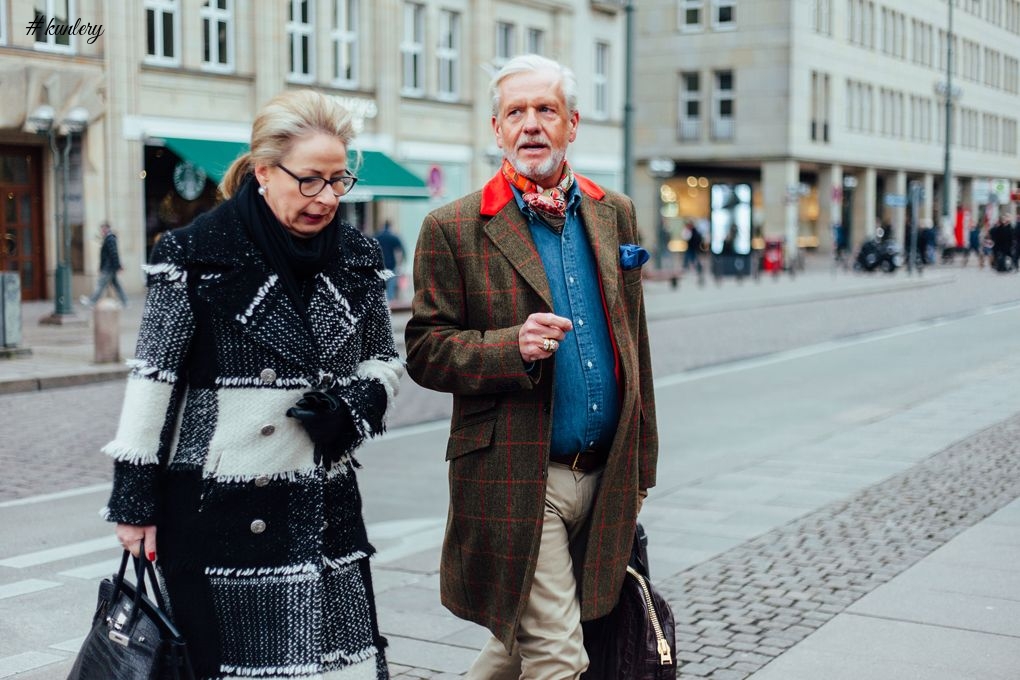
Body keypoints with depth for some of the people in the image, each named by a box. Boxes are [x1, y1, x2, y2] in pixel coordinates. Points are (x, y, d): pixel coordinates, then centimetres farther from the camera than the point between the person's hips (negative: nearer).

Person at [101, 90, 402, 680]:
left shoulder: (357, 257, 6)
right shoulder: (199, 254, -6)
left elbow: (387, 361, 17)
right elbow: (153, 378, -4)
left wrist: (356, 404, -5)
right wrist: (134, 499, -5)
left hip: (326, 513, 4)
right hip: (214, 513, -3)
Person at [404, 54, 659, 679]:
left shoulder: (614, 212, 10)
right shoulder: (454, 229, -5)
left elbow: (634, 345, 14)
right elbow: (425, 351, -5)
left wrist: (640, 466, 15)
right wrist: (513, 346, -22)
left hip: (603, 477, 5)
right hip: (516, 480, -5)